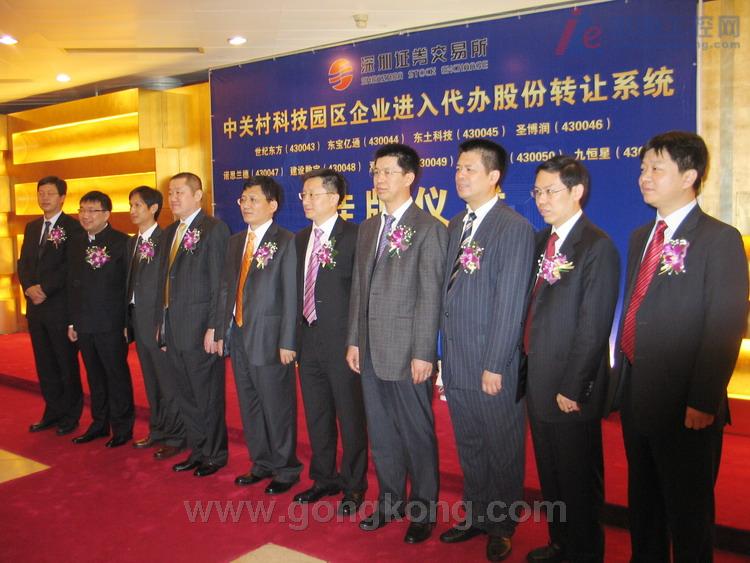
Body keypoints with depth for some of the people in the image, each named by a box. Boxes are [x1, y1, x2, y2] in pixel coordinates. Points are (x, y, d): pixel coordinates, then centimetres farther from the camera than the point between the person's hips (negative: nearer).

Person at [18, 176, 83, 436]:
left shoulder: (73, 227, -7)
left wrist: (44, 288, -16)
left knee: (67, 364, 4)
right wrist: (29, 287, -4)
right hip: (36, 307, 7)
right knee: (44, 365, 13)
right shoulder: (31, 227, 15)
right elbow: (23, 262, 13)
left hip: (61, 307, -6)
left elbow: (71, 265, -15)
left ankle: (71, 415, 16)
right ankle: (53, 412, 25)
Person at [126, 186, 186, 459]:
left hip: (159, 320, -8)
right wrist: (128, 320, 10)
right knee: (151, 380, 18)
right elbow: (130, 283, 13)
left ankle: (175, 437, 14)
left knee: (168, 381, 2)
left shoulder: (166, 241, -14)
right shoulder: (132, 242, 12)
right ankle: (157, 430, 31)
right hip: (139, 320, 8)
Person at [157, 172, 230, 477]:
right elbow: (164, 280, 16)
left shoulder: (214, 228, -9)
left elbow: (220, 282, -14)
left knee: (208, 396, 4)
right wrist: (162, 323, 14)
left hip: (201, 328, -8)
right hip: (174, 329, 8)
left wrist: (214, 327, -18)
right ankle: (197, 451, 30)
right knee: (186, 396, 16)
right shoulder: (169, 232, 15)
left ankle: (215, 454, 20)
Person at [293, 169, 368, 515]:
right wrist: (295, 335, 10)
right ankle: (324, 479, 34)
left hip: (342, 343, -7)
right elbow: (299, 289, 13)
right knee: (316, 415, 17)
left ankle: (354, 486, 22)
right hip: (309, 341, 7)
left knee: (350, 417, 6)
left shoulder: (354, 236, -10)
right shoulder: (301, 238, 12)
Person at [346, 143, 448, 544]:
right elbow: (358, 288, 14)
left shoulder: (429, 229, -8)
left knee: (416, 433, 6)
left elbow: (430, 296, -12)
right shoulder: (368, 228, 13)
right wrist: (354, 340, 11)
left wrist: (423, 353, -15)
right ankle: (390, 501, 32)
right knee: (381, 431, 16)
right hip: (370, 350, 7)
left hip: (406, 351, -6)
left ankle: (423, 511, 22)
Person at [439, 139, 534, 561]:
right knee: (470, 447, 19)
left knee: (503, 451, 10)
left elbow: (509, 304, -16)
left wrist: (494, 365, -17)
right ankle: (477, 515, 36)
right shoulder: (456, 226, 11)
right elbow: (450, 292, 12)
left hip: (493, 366, -7)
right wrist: (445, 353, 9)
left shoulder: (515, 228, -12)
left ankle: (502, 526, 28)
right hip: (456, 364, 7)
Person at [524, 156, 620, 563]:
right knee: (550, 476, 20)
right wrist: (528, 367, 7)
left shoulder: (597, 247, -14)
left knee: (578, 480, 10)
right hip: (538, 380, 8)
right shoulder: (541, 240, 9)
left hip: (571, 387, -7)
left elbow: (593, 328, -17)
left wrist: (573, 388, -17)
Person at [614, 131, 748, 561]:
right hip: (637, 396, 7)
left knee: (688, 509, 9)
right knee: (643, 501, 20)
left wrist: (703, 402, -18)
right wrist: (622, 380, 10)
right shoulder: (641, 236, 13)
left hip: (686, 406, -7)